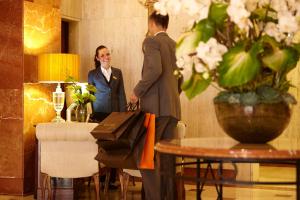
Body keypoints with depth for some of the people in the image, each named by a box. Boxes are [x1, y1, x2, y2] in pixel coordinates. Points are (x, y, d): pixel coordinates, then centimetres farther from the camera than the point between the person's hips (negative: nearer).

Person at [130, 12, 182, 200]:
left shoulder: (151, 41, -4)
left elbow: (155, 69, -20)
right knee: (167, 155, 7)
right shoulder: (175, 45, 19)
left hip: (155, 105, -8)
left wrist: (137, 91, -11)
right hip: (173, 107, 8)